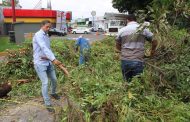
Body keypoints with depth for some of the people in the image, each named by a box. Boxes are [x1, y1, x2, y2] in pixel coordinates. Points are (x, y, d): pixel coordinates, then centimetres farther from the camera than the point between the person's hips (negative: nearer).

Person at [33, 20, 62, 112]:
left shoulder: (47, 36, 13)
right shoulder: (38, 35, -15)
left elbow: (48, 49, 10)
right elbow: (44, 48, -28)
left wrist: (48, 57, -11)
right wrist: (53, 59, -36)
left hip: (48, 62, 8)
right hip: (40, 63, -8)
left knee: (54, 79, 16)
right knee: (45, 83, -8)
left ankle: (53, 93, 45)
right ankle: (48, 104, 4)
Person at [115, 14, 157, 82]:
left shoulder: (122, 30, 7)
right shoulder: (143, 29, 4)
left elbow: (118, 46, 16)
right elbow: (154, 42, 7)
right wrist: (152, 51, 26)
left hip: (125, 61, 2)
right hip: (137, 61, -2)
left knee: (127, 83, 14)